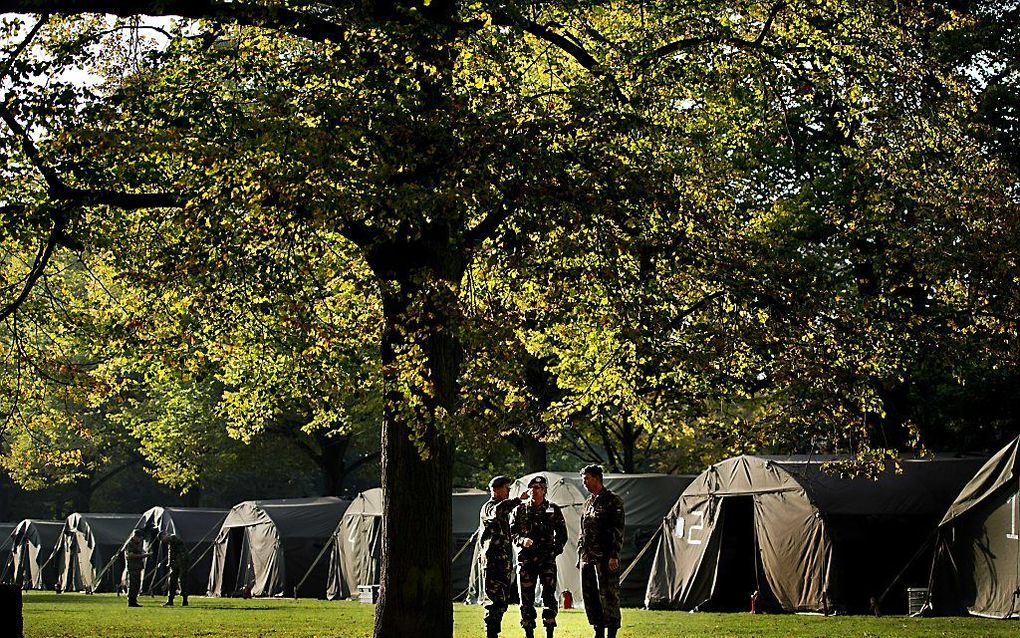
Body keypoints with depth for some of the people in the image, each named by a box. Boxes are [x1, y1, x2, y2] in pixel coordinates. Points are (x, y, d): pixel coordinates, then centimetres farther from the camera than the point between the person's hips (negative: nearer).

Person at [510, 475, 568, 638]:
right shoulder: (519, 510, 8)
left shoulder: (553, 510, 7)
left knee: (549, 595, -7)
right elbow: (511, 532, 7)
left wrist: (556, 550, -2)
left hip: (547, 559, -1)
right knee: (526, 597, 2)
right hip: (525, 559, 1)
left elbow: (562, 534, 11)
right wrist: (521, 540, -13)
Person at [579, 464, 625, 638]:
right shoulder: (588, 503, 18)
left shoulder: (613, 501, -5)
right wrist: (580, 554, 17)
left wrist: (614, 556, -17)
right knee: (589, 596, 8)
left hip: (605, 558, -8)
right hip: (587, 558, 8)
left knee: (608, 596, -7)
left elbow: (618, 531, -11)